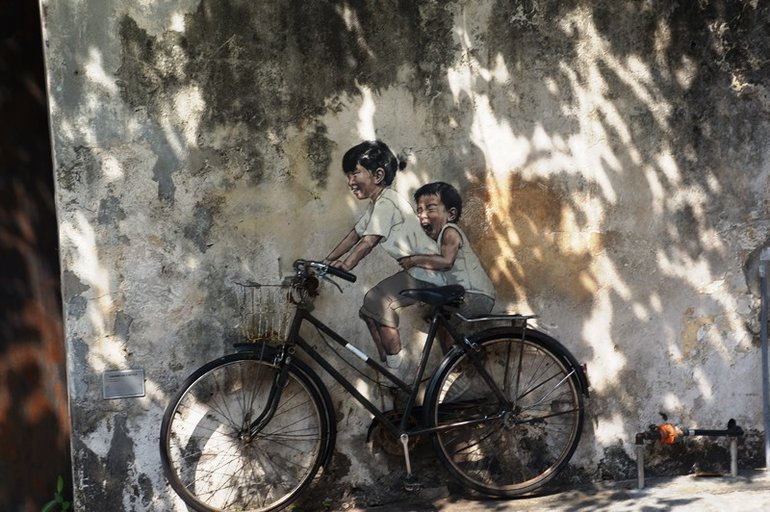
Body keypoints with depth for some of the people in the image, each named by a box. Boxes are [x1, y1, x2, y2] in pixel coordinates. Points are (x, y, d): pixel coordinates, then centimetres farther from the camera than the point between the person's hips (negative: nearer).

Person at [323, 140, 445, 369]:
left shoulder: (386, 203, -18)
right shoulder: (377, 203, 13)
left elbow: (368, 243, -27)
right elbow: (354, 235, 13)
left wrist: (341, 267, -33)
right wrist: (326, 262, 9)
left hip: (426, 273, -10)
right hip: (416, 270, 10)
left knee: (379, 301, -21)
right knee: (370, 308, 6)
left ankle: (396, 367, -12)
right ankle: (387, 364, 13)